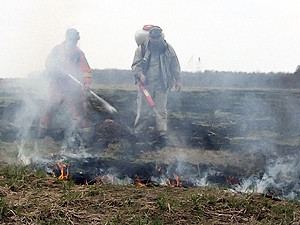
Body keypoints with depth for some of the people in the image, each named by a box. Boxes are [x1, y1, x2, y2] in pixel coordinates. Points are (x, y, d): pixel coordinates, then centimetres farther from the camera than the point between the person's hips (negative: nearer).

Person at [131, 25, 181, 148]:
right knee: (143, 110, -1)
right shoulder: (142, 48, -1)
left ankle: (162, 136, 2)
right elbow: (135, 65, 2)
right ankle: (140, 135, 9)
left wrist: (178, 80, 9)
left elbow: (175, 65, 13)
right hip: (146, 84, -1)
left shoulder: (168, 49, 4)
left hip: (161, 85, 1)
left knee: (161, 110, -1)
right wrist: (140, 74, -17)